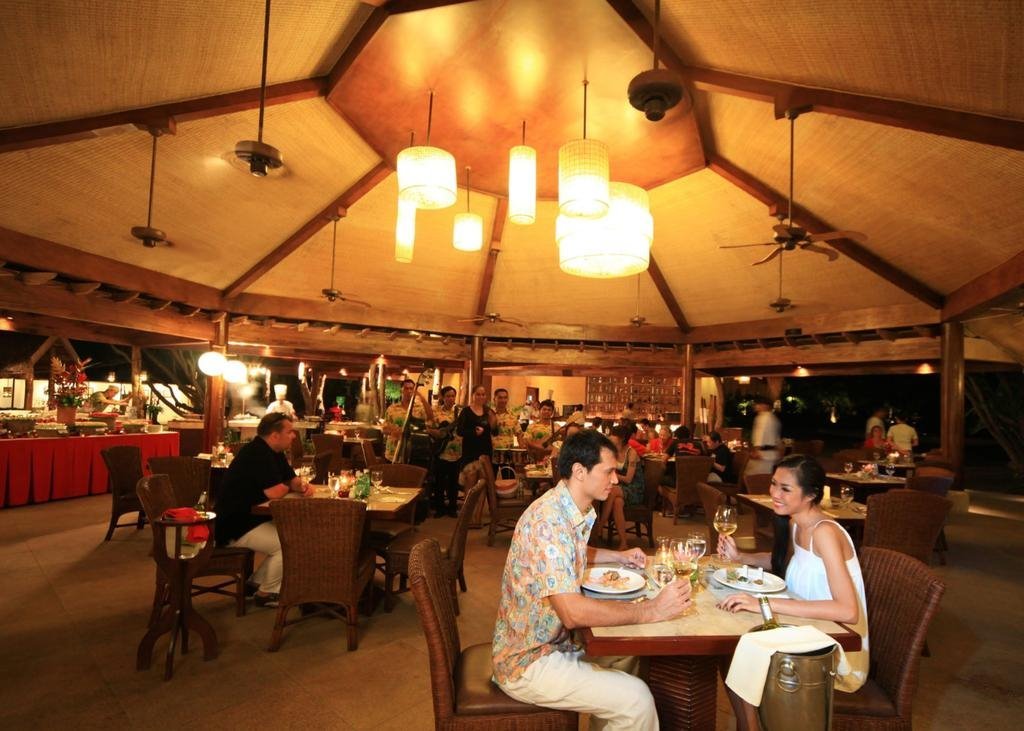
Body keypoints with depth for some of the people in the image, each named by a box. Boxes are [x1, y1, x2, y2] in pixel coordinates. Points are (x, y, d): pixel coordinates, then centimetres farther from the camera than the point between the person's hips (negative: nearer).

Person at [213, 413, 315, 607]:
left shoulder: (274, 452, 9)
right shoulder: (257, 453, -24)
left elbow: (292, 478, 15)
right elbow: (274, 492, -29)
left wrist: (302, 486, -10)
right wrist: (288, 487, -5)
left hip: (252, 518, 11)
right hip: (235, 527, -11)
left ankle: (256, 582, 18)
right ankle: (266, 593, 4)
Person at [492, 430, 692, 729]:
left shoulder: (574, 510, 2)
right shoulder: (548, 519, -29)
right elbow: (572, 612, -33)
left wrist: (617, 556, 10)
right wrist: (652, 610, -26)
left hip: (552, 639, 10)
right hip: (526, 663, -10)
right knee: (636, 700, -15)